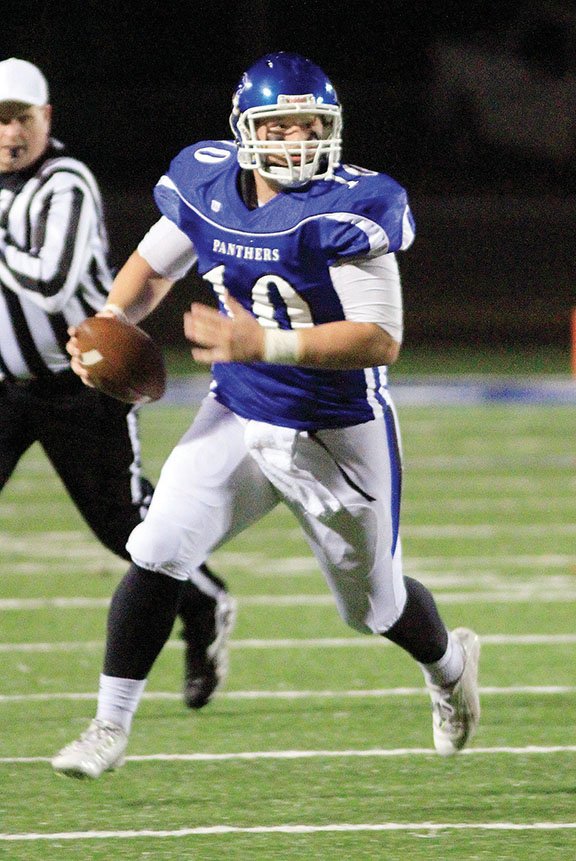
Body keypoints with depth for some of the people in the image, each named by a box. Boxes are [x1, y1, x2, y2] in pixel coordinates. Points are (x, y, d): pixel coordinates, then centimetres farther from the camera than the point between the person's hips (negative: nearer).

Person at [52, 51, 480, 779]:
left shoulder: (344, 210, -25)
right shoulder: (206, 185, -8)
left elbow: (381, 338, -29)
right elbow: (153, 265, 12)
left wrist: (265, 344, -38)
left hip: (338, 436, -4)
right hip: (239, 416, 4)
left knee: (374, 604, 15)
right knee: (156, 554, -12)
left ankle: (450, 662, 49)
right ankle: (111, 726, 1)